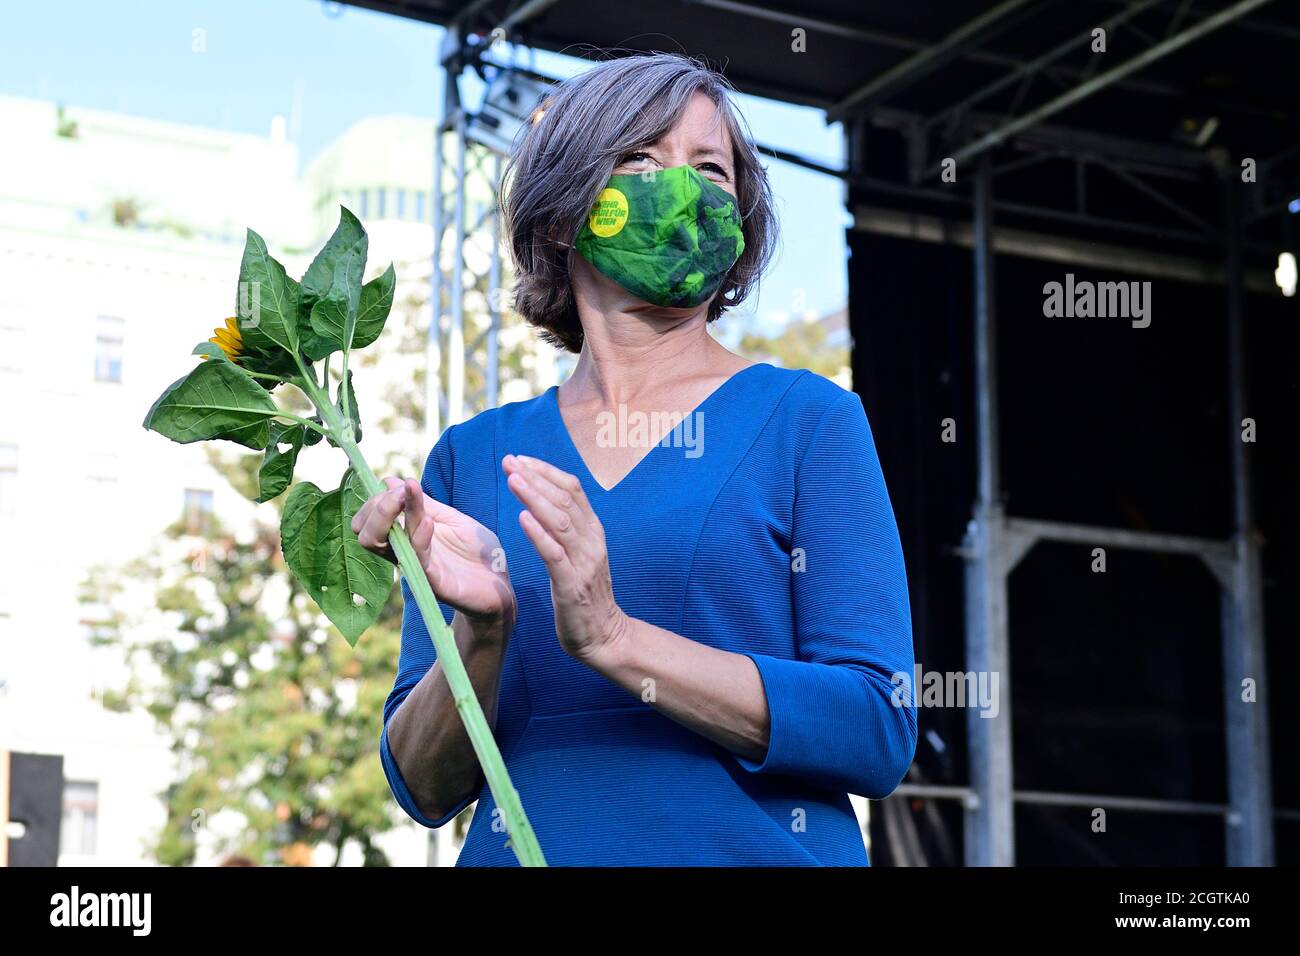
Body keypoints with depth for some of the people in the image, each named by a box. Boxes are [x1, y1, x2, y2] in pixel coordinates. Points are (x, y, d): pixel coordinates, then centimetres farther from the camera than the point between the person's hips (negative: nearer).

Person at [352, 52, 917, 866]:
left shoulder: (806, 419, 1)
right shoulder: (474, 455, 8)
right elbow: (428, 790, 5)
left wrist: (611, 637, -17)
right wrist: (481, 630, -13)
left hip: (758, 847, -1)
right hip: (531, 847, 1)